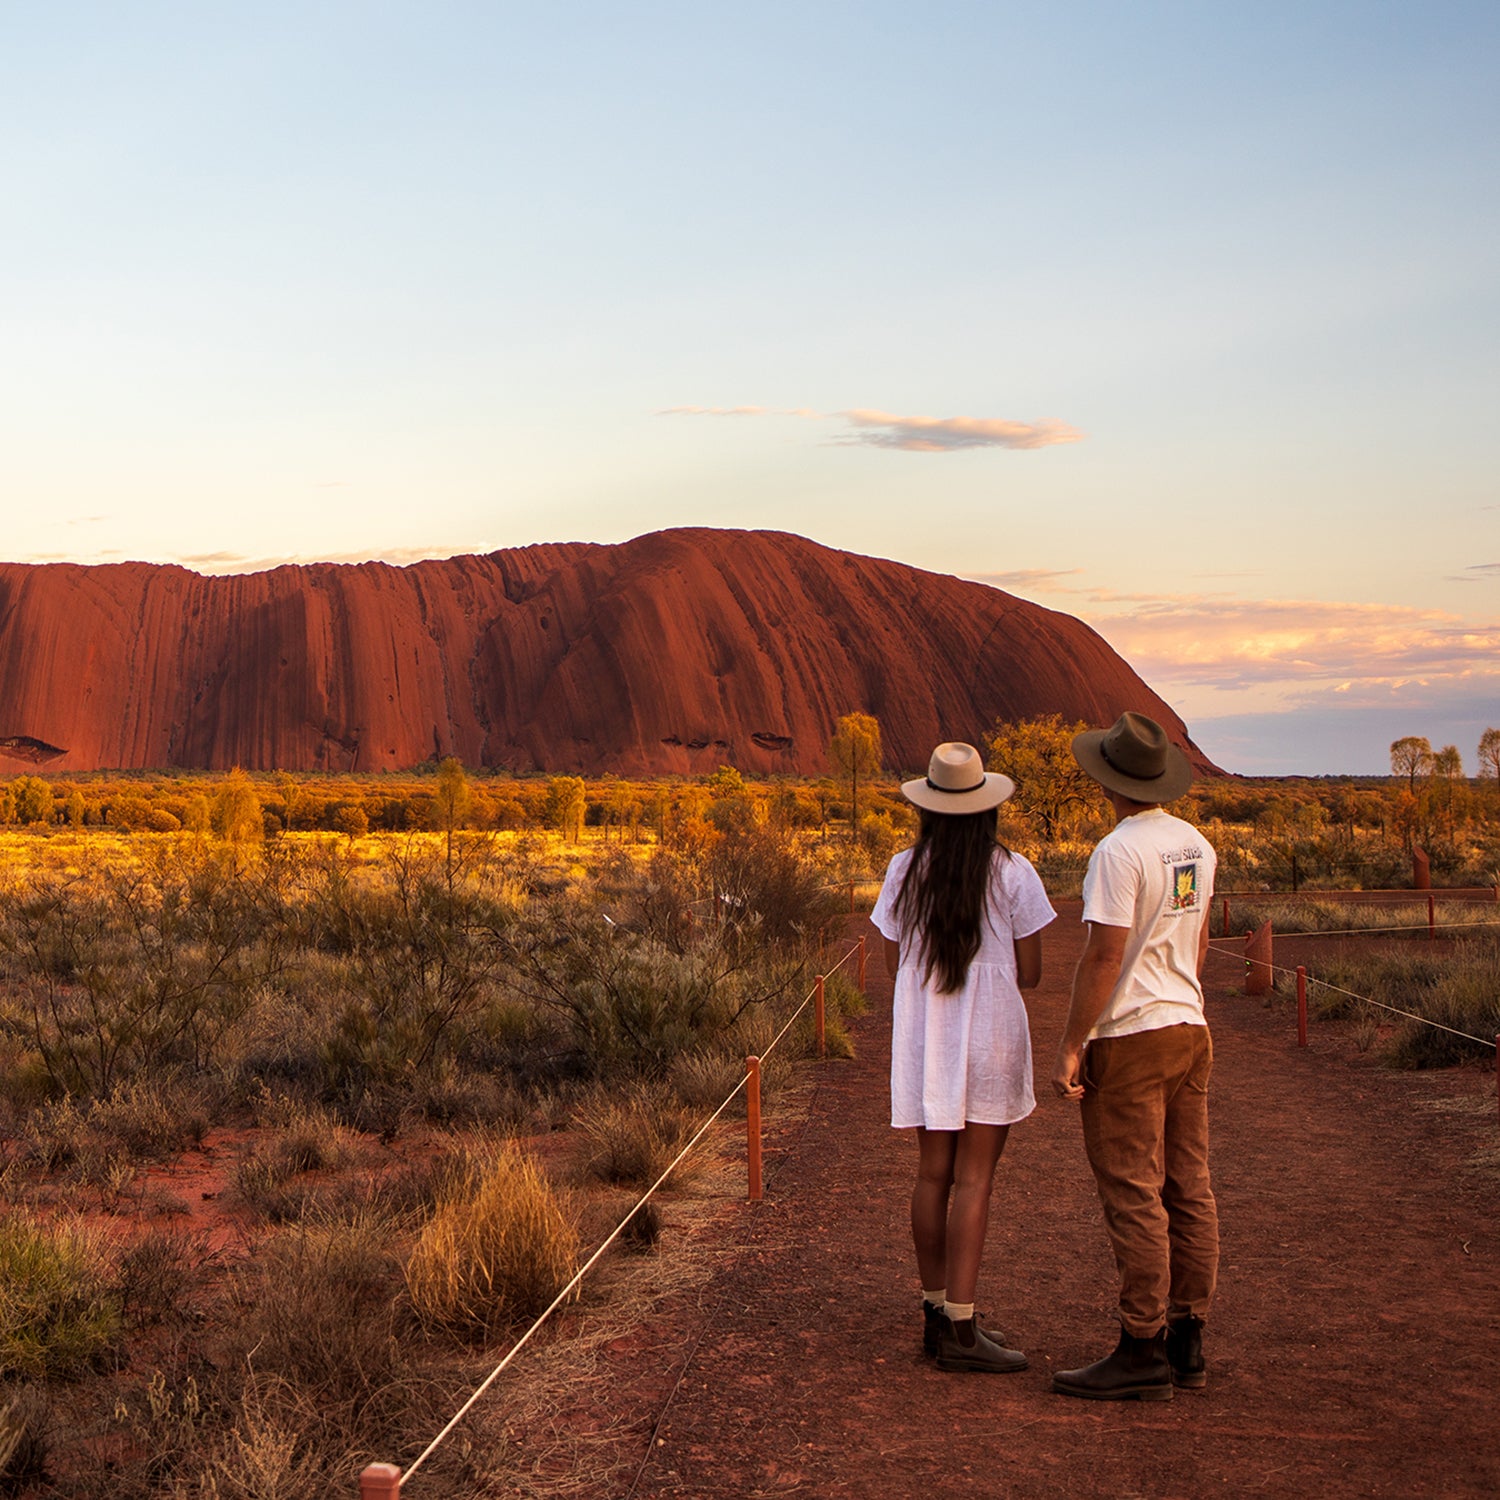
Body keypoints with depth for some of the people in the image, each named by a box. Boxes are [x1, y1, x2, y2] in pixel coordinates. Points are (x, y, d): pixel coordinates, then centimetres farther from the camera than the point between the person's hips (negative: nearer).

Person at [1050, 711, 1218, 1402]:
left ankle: (1142, 1352, 0)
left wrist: (1069, 1047, -14)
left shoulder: (1119, 852, -17)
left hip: (1129, 1039, -9)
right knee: (1188, 1193, 11)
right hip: (1190, 1030, 9)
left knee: (1134, 1197, -4)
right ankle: (1186, 1342, 18)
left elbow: (1103, 957, -19)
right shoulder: (1195, 845, 9)